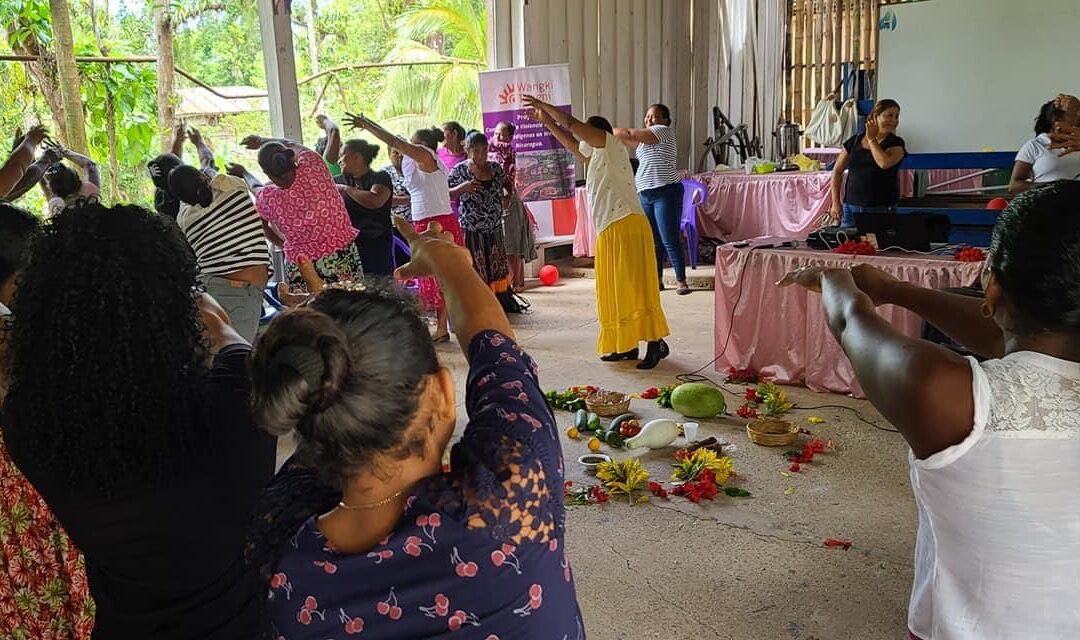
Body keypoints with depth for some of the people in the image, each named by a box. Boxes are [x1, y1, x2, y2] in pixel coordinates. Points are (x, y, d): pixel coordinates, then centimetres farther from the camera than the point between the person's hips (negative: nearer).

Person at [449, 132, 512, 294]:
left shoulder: (495, 168, 7)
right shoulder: (459, 170, -5)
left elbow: (507, 183, 25)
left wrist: (507, 196, 6)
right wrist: (462, 187, -20)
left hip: (495, 230, 5)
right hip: (472, 231, -5)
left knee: (498, 269, 13)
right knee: (476, 272, -2)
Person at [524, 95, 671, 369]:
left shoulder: (610, 144, -1)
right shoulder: (596, 155, 23)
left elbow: (571, 123, -7)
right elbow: (572, 145, 37)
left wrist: (543, 105, 5)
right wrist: (546, 122, 36)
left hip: (626, 226, -10)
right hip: (610, 230, 10)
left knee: (633, 286, -12)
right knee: (615, 290, 10)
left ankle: (656, 343, -11)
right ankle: (627, 345, 15)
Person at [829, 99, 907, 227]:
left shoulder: (896, 144, 1)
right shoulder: (855, 140, 8)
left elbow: (885, 163, -21)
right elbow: (837, 170, 12)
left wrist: (872, 139, -6)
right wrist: (836, 202, 5)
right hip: (851, 207, 2)